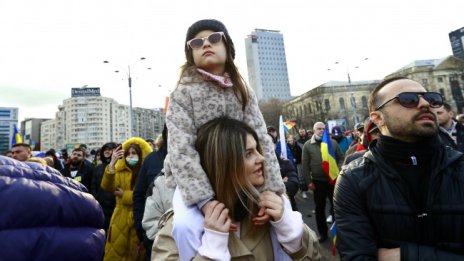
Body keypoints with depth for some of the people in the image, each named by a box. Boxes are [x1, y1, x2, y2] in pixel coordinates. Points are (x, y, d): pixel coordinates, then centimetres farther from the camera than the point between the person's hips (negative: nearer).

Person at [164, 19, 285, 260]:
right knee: (186, 225, -30)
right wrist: (206, 201, -31)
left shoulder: (244, 93, 2)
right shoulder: (183, 94, -10)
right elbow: (181, 151, -20)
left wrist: (272, 189, -19)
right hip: (195, 181, -3)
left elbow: (261, 140, -7)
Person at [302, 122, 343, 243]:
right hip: (318, 181, -1)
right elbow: (305, 165, -2)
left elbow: (341, 158, 6)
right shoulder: (307, 145, -2)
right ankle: (322, 233, 25)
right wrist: (309, 181, -5)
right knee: (319, 208, 10)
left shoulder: (333, 142, 3)